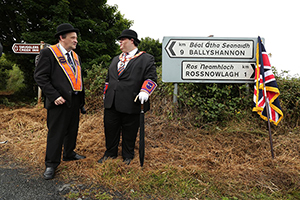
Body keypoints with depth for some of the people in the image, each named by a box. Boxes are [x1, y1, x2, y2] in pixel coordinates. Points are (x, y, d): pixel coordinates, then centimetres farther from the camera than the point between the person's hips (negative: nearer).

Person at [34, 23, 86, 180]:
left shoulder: (75, 56, 15)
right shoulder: (48, 53, -7)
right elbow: (40, 76, -12)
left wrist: (81, 97, 13)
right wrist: (54, 96, -19)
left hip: (75, 100, 7)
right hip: (60, 101, -7)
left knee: (72, 130, 18)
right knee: (56, 133, 1)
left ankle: (69, 154, 37)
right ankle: (51, 164, 14)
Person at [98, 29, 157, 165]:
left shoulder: (146, 59, 2)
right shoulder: (116, 59, 22)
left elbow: (151, 78, -6)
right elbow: (108, 78, 26)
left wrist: (145, 91, -20)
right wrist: (106, 93, 22)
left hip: (131, 104, -5)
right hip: (111, 103, 6)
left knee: (129, 132, 7)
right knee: (110, 129, 13)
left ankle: (128, 156, 27)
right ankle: (110, 153, 32)